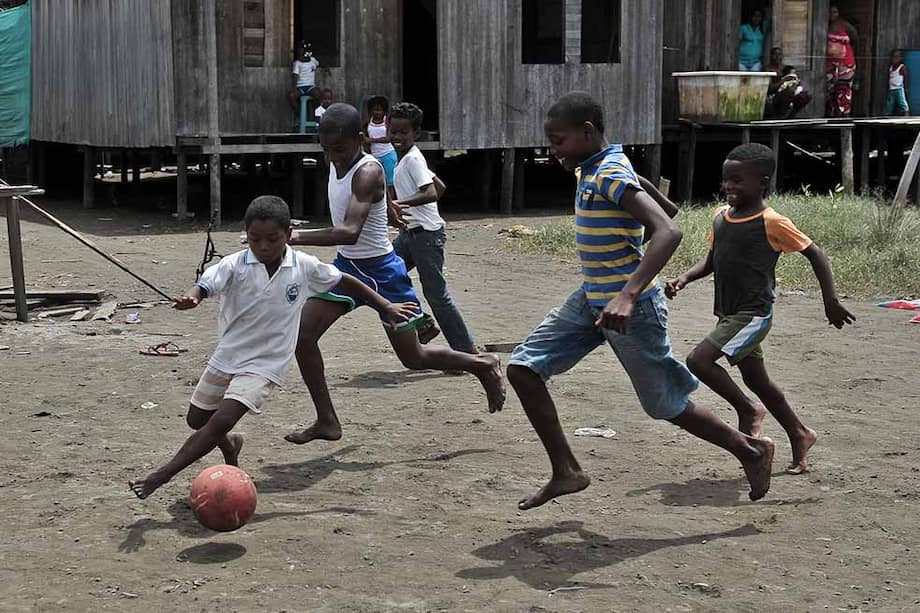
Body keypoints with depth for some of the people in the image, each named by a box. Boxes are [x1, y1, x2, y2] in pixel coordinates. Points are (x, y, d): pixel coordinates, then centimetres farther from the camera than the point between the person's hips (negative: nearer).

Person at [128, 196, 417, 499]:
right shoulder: (235, 265, -14)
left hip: (265, 364, -2)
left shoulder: (305, 267, -9)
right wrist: (192, 298, -55)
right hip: (226, 357, 3)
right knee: (197, 420, 15)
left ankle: (161, 475, -11)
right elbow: (206, 284, -30)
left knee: (222, 421, -19)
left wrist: (386, 307, 9)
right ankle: (229, 444, 48)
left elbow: (345, 281, 5)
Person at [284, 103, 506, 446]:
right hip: (346, 264, 8)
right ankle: (327, 422, 4)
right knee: (303, 333, -5)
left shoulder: (368, 172, -26)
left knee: (413, 358, 4)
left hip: (381, 271, -8)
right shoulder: (337, 164, 0)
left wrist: (299, 237, -46)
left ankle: (483, 365, 28)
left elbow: (350, 232, -39)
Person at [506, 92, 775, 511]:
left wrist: (628, 295, -44)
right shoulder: (590, 169, 6)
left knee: (667, 405, 4)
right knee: (523, 368, -1)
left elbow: (668, 232, -34)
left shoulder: (612, 175, -22)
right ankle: (566, 472, 4)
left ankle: (751, 451, 26)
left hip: (630, 310, -9)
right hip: (590, 301, 9)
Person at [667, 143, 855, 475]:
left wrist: (831, 302, -11)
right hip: (729, 315, 8)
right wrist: (684, 278, -2)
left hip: (753, 315, -8)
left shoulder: (772, 223, -14)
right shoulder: (721, 217, 6)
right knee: (757, 382, 16)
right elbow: (711, 261, 16)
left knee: (699, 360, -20)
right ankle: (799, 435, 33)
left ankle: (748, 411, 0)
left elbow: (816, 255, -9)